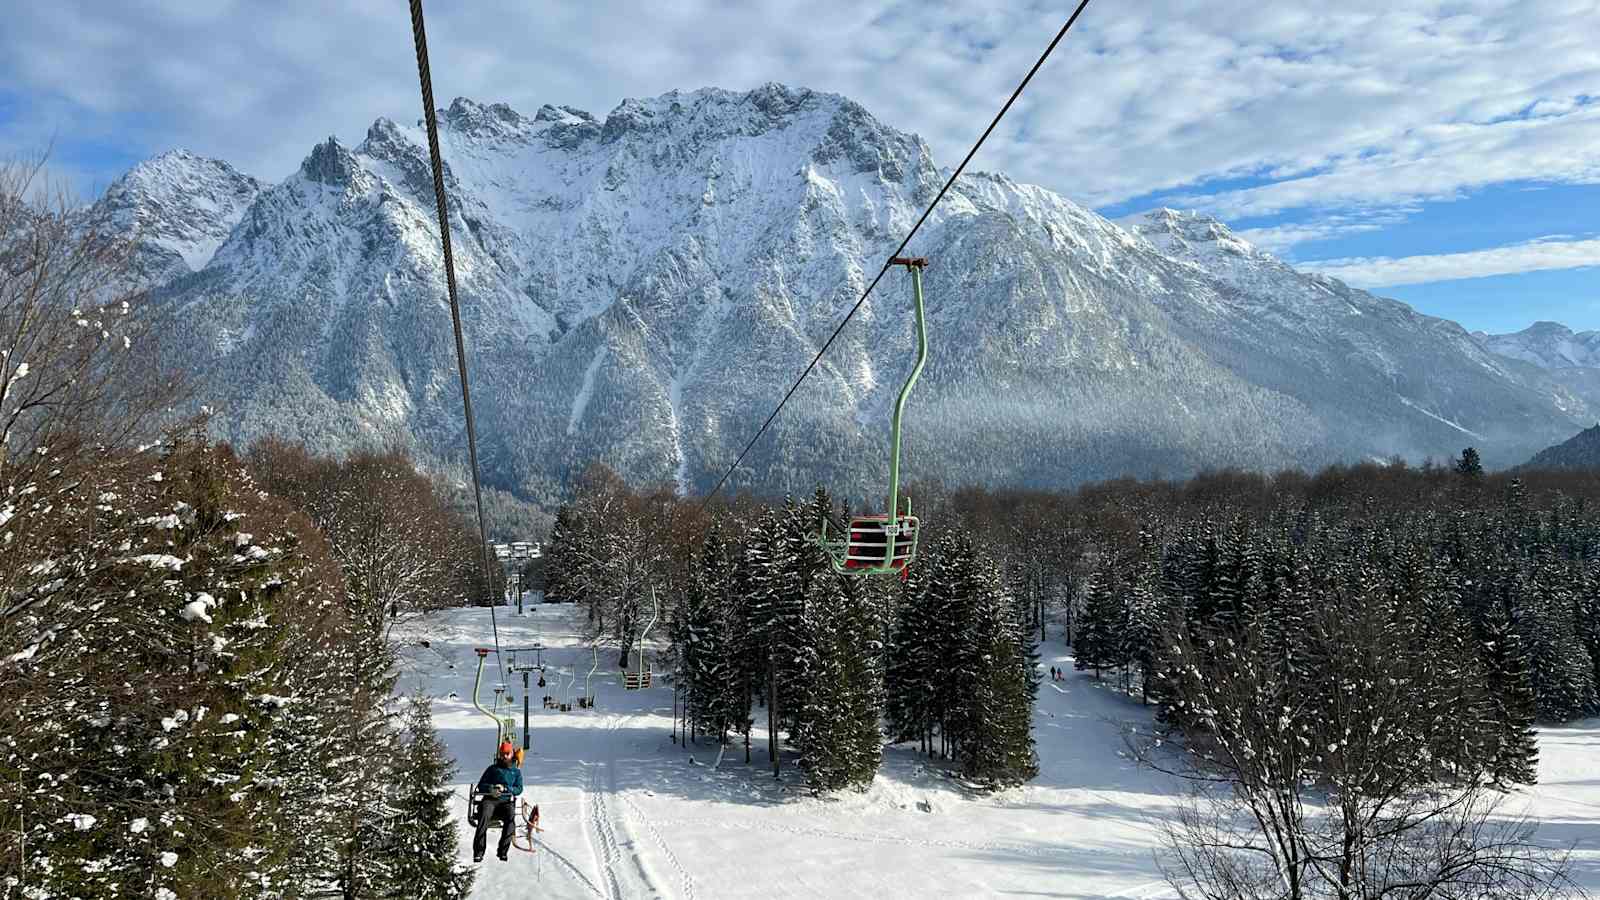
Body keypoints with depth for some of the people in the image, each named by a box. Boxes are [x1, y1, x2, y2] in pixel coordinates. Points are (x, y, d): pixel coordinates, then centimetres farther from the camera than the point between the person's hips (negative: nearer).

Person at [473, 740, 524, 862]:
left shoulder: (516, 772, 23)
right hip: (490, 799, 0)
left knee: (511, 816, -34)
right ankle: (478, 852, -38)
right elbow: (480, 785, 14)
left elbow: (519, 789, 9)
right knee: (484, 815, -34)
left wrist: (504, 788, -9)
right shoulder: (492, 769, 23)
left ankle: (502, 851, -34)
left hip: (507, 801, 0)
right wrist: (490, 789, -9)